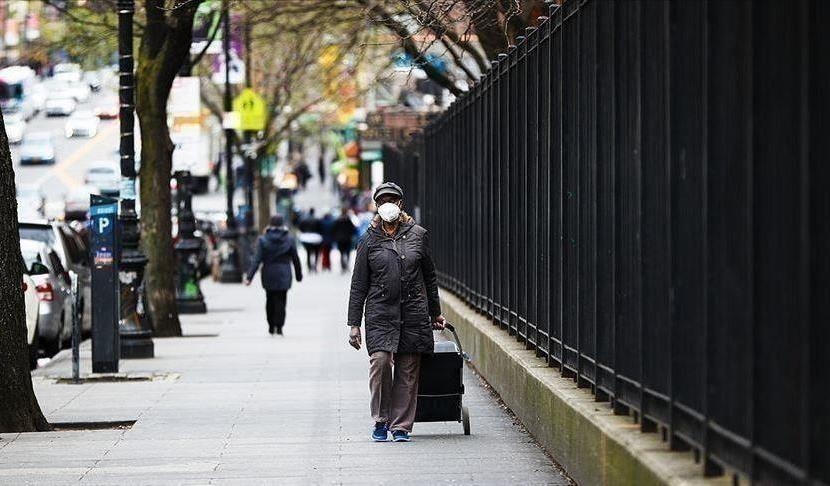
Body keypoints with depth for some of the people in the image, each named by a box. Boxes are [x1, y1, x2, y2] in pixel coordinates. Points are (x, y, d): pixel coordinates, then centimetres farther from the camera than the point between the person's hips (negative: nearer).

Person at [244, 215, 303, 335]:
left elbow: (257, 260, -10)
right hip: (283, 275, -1)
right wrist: (299, 275, 14)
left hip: (268, 275, 1)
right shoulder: (289, 239, -3)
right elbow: (295, 259, 2)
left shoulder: (263, 240, -5)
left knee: (270, 300, 14)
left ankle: (271, 326, 19)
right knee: (281, 301, 2)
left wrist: (249, 276, -9)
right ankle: (279, 326, -5)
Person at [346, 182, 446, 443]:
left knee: (408, 372, 1)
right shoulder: (369, 240, 5)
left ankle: (401, 426, 9)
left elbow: (429, 277, 17)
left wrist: (435, 313, 19)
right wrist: (354, 323, 2)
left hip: (414, 313, 1)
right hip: (380, 313, -1)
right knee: (380, 360, -19)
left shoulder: (418, 235, 9)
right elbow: (358, 285, 7)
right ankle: (381, 421, -4)